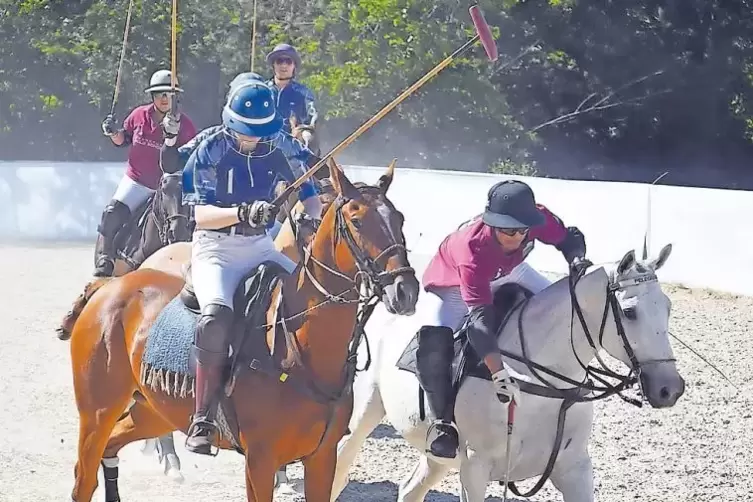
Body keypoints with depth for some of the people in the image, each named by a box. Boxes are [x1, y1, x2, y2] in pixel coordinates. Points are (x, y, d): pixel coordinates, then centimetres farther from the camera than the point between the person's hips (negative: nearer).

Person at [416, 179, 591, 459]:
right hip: (454, 286, -6)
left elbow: (568, 238, -10)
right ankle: (443, 420, -12)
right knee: (433, 345, -29)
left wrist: (577, 258, -35)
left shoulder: (539, 218, -32)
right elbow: (481, 317, -50)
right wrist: (499, 373, -58)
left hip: (507, 273, 6)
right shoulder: (472, 249, -46)